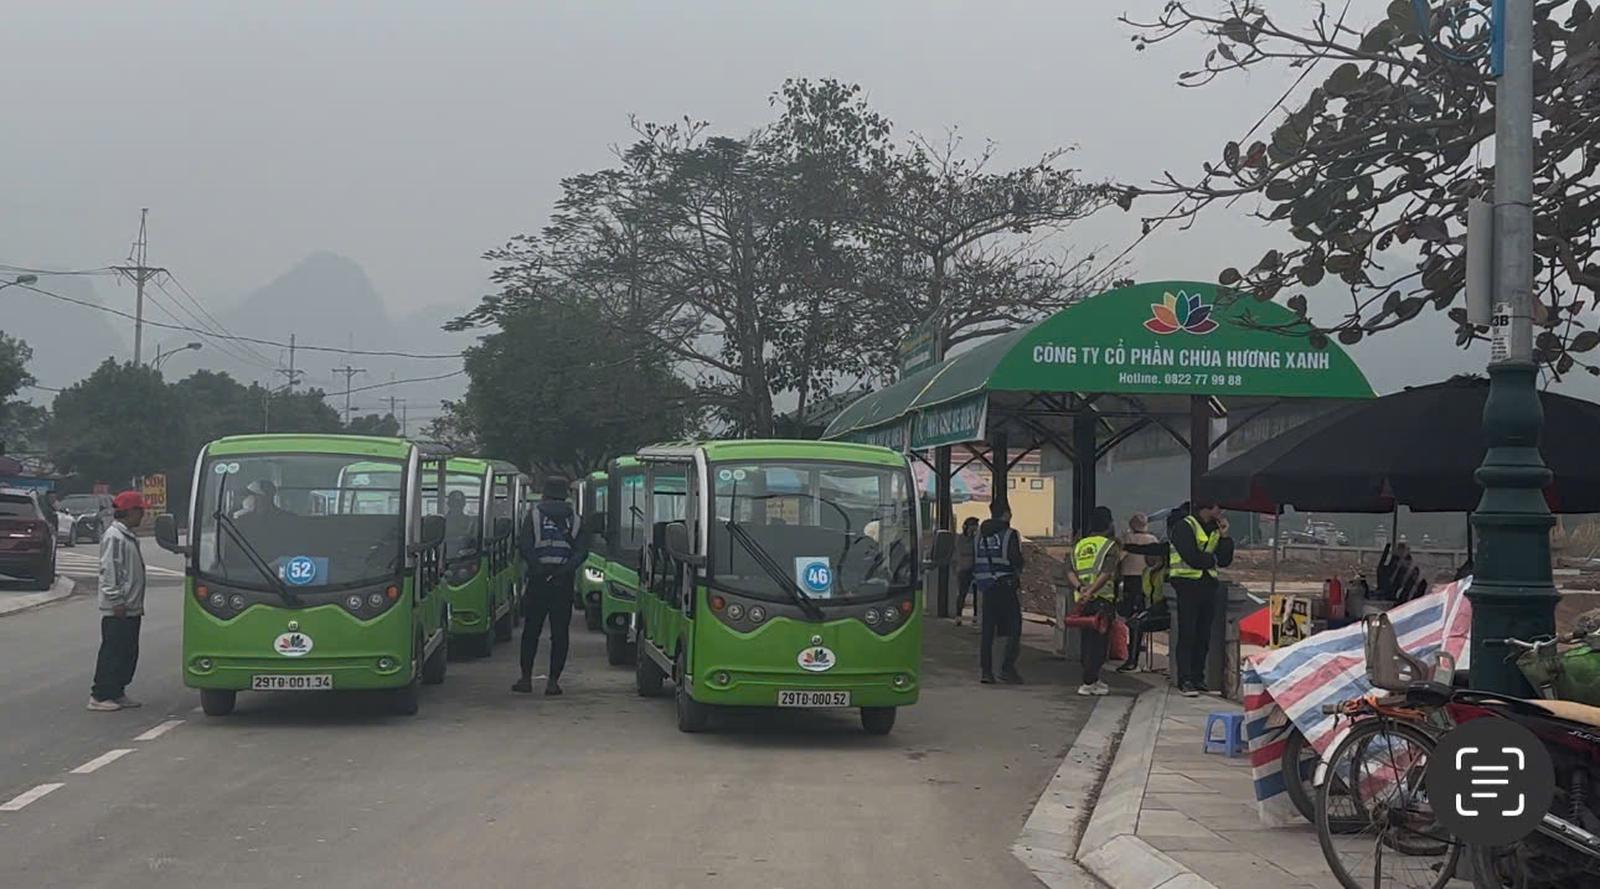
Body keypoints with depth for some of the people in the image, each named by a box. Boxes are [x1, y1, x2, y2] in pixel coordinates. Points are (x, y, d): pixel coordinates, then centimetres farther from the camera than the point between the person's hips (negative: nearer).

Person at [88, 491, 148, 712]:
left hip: (131, 608, 10)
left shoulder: (128, 537, 17)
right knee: (112, 652, -6)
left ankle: (117, 693, 19)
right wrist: (116, 600, -21)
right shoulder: (113, 536, -14)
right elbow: (109, 570, -19)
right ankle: (99, 696, -1)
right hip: (117, 610, -10)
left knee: (129, 652, 12)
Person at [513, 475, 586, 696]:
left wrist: (538, 568, -9)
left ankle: (526, 678, 6)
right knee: (559, 634, 4)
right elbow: (582, 551, -2)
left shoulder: (534, 515, 5)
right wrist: (566, 569, -9)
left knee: (531, 631, 8)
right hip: (564, 582, 1)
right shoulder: (575, 519, 9)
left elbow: (524, 547, -7)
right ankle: (553, 681, 0)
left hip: (538, 580, -1)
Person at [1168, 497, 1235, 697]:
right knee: (1187, 635, -8)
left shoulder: (1214, 529, 16)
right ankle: (1185, 681, -9)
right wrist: (1212, 559, 0)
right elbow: (1192, 558, -18)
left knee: (1204, 636, 7)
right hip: (1187, 584, -7)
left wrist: (1224, 536, 0)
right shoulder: (1183, 527, -8)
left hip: (1209, 585, 7)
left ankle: (1198, 678, 14)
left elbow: (1225, 561, 10)